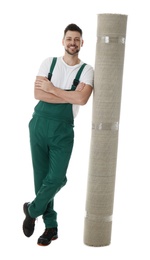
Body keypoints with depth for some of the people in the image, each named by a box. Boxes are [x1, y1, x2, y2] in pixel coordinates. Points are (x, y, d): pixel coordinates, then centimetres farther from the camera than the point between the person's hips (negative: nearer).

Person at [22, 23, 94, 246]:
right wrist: (70, 96, -11)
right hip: (39, 124, 1)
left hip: (63, 129, -1)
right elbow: (38, 93, -6)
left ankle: (32, 210, 19)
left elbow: (82, 99, -14)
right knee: (41, 177, 5)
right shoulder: (49, 63, 7)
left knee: (57, 178, -9)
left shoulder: (86, 70, 3)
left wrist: (51, 88, -10)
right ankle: (51, 226, 19)